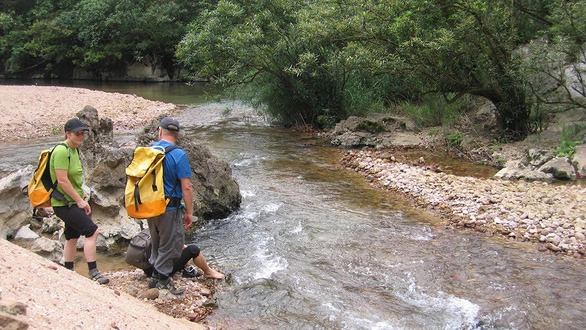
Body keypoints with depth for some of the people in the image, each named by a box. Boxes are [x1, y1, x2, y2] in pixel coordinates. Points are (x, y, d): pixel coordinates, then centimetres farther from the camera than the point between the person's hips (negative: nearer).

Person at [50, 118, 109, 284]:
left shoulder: (74, 150, 10)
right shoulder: (62, 151, -19)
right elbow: (62, 180, -23)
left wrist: (82, 199, 12)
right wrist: (80, 200, -17)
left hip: (74, 202, 10)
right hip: (64, 204, -10)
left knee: (72, 237, 16)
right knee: (92, 232, -14)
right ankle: (93, 273, -7)